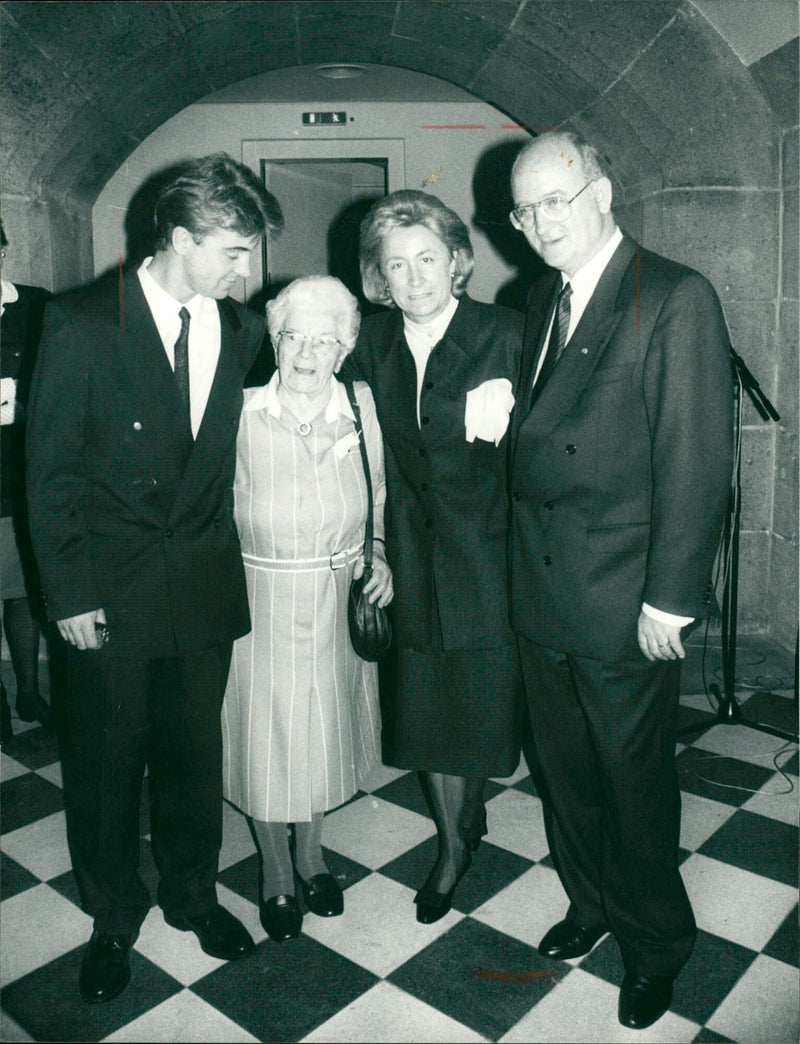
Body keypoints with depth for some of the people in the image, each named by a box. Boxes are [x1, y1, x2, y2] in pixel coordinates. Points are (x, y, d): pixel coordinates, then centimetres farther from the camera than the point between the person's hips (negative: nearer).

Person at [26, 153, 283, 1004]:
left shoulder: (238, 329, 2)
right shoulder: (84, 325, -10)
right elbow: (50, 470, -8)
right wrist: (68, 593, -9)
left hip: (204, 589, 3)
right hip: (111, 593, -3)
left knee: (195, 752, 16)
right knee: (106, 760, 13)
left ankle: (191, 893, 41)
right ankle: (113, 917, 37)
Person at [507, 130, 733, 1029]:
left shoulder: (675, 298, -12)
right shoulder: (541, 297, 11)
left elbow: (696, 462, -16)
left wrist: (669, 599, -16)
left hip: (624, 605, -6)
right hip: (541, 593, 7)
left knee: (634, 779, 11)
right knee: (565, 768, 20)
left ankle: (655, 942, 36)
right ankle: (591, 902, 45)